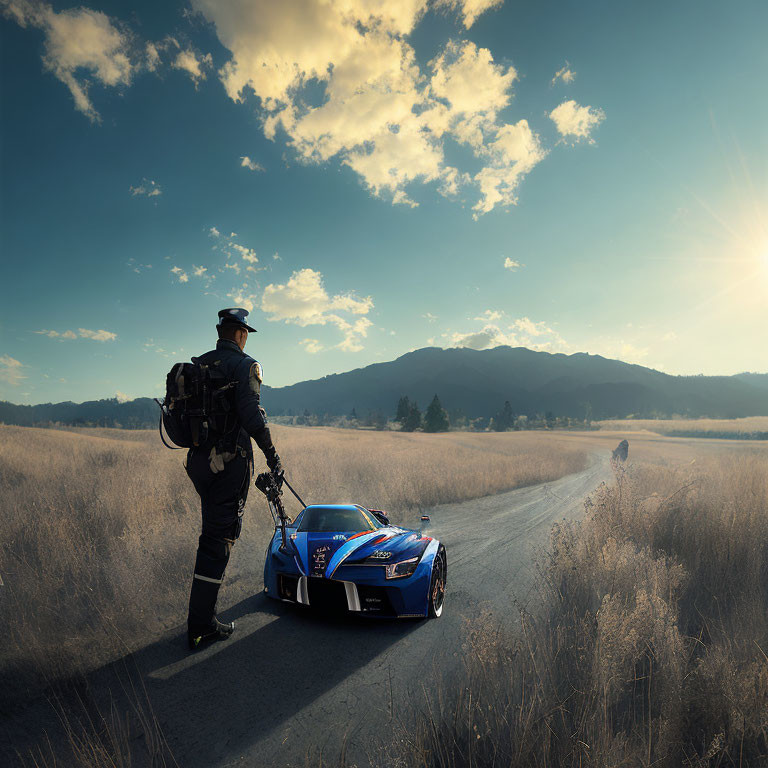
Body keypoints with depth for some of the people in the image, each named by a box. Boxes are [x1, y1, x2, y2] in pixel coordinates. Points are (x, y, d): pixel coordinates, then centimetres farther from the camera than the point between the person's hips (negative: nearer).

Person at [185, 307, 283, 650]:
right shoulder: (244, 365, -10)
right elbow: (251, 414, -20)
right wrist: (271, 454, -10)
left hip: (198, 458, 8)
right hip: (230, 460, -8)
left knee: (215, 528, 23)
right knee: (219, 536, -1)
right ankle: (201, 625, 8)